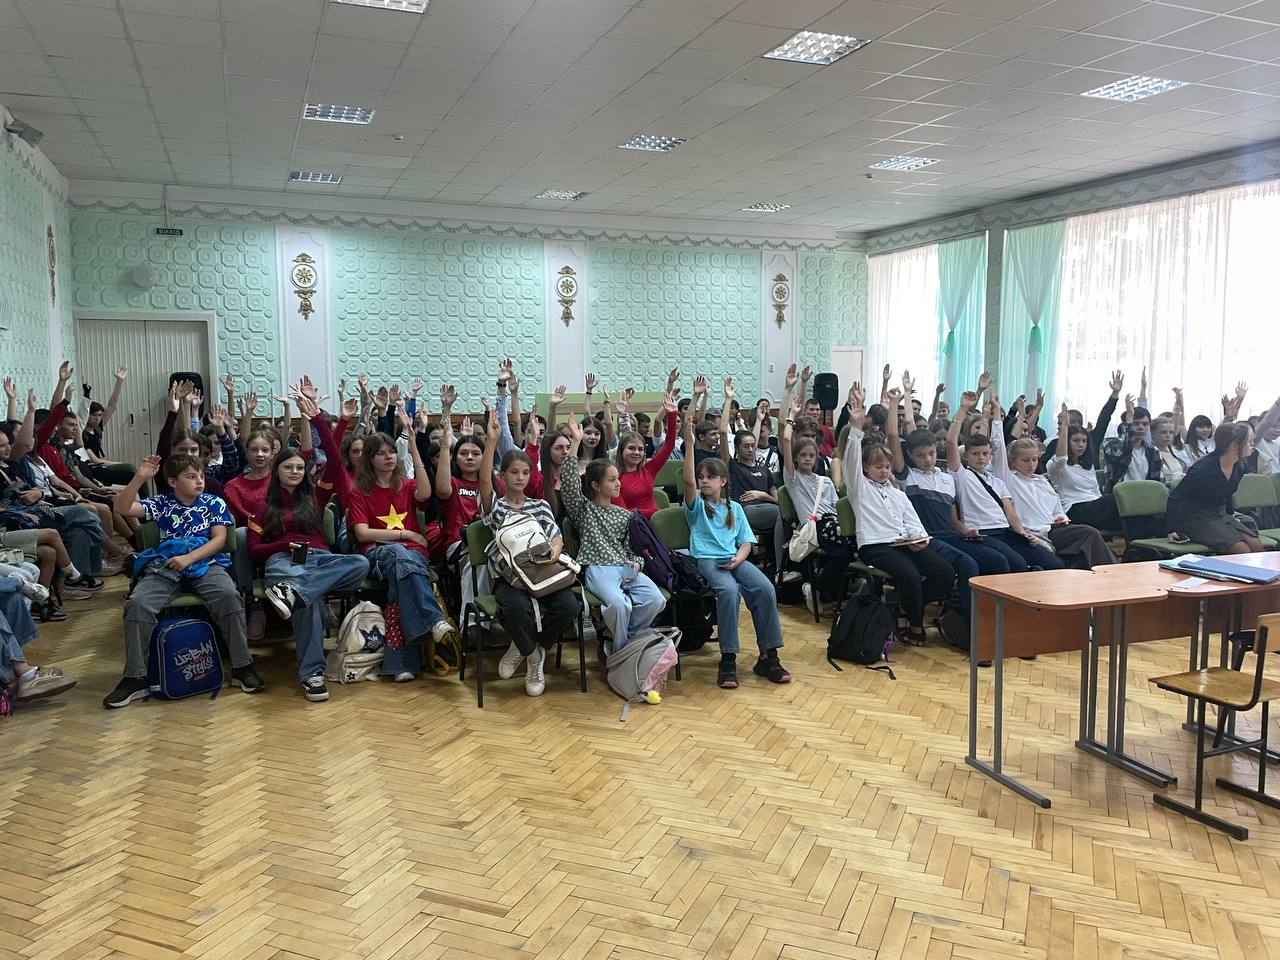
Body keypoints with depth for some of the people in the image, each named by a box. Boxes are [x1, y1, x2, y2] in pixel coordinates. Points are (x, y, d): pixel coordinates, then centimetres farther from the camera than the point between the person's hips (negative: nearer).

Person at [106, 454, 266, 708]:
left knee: (229, 596, -32)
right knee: (137, 603, -26)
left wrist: (189, 558, -12)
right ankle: (135, 677, -13)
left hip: (205, 564, -1)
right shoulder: (162, 504, 13)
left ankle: (242, 667, -22)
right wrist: (139, 478, -12)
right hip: (164, 567, 1)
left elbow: (220, 538, 2)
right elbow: (122, 508, 1)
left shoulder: (214, 503, 12)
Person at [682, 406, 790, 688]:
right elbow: (687, 480, -11)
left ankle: (768, 656, -19)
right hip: (706, 560, -3)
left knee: (765, 588, -26)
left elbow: (746, 541, 16)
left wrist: (739, 557, -7)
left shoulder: (734, 508, 21)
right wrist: (689, 444, -19)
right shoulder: (696, 504, 10)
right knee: (729, 590, -36)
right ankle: (727, 660, -31)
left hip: (734, 559, 3)